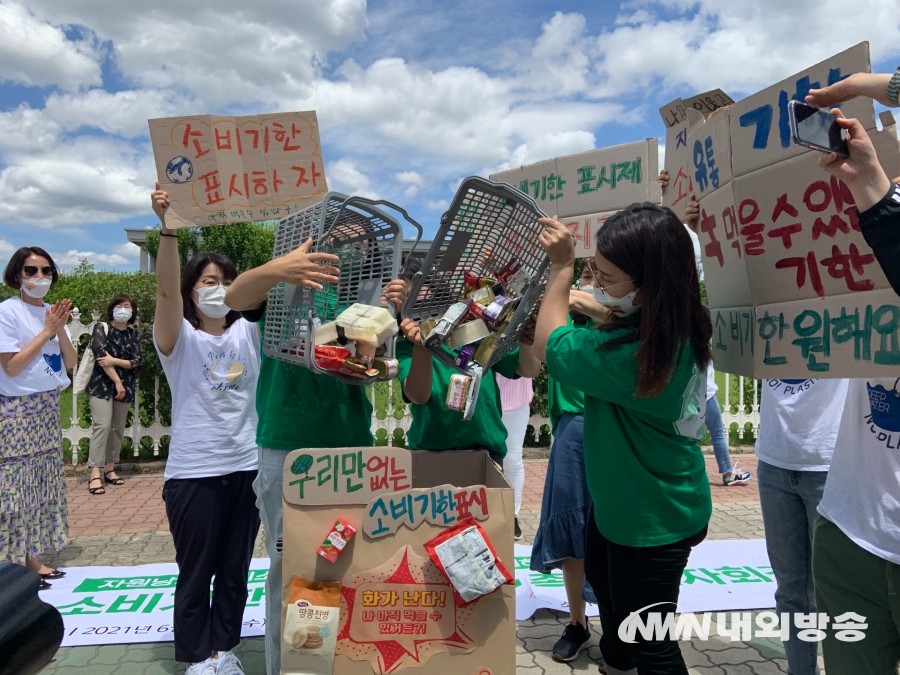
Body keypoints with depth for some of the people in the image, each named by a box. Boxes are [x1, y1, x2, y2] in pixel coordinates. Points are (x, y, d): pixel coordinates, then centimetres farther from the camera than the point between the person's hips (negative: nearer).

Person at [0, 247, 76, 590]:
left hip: (47, 409, 7)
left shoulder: (52, 312, 7)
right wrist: (46, 331, -14)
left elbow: (71, 363, 5)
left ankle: (33, 558, 20)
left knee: (42, 485, 10)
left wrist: (61, 330, -10)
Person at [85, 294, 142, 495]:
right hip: (102, 384, -4)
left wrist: (114, 360, -16)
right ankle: (95, 475, -14)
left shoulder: (134, 334, 8)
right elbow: (101, 357, -11)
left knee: (118, 429, 6)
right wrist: (117, 382, -14)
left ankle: (110, 470, 16)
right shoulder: (101, 328, -2)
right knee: (102, 425, -14)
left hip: (125, 386, 4)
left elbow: (136, 362, 0)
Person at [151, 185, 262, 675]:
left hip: (247, 466, 4)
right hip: (194, 472, -3)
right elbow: (166, 289, -21)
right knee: (196, 572, 9)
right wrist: (169, 227, -35)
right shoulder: (178, 338, -4)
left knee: (235, 569, 15)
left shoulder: (250, 332, 5)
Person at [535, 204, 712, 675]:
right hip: (623, 499, 10)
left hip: (650, 518, -10)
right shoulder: (677, 325, -11)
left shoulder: (635, 350, -38)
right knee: (604, 583, 34)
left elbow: (549, 347, -22)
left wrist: (561, 267, -16)